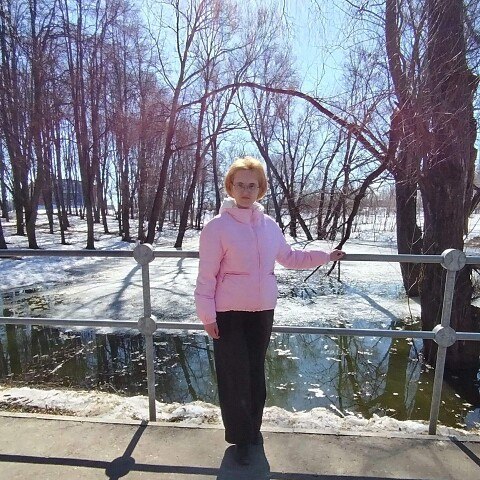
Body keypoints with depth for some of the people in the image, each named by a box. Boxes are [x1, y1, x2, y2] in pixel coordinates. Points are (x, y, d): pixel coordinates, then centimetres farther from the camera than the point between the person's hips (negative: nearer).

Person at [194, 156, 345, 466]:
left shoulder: (269, 225, 3)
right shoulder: (218, 226, -12)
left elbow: (289, 257, 16)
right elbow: (207, 275, -11)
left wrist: (325, 256, 17)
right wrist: (207, 315, -12)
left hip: (263, 311, 5)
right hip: (229, 313, -4)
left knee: (256, 372, 19)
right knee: (234, 375, 7)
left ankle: (253, 428, 42)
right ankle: (240, 437, 30)